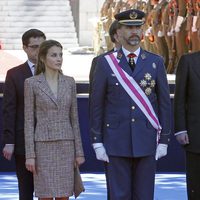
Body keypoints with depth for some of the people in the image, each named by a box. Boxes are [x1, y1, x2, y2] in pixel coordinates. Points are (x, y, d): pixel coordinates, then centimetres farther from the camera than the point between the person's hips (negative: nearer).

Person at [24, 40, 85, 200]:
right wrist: (30, 155, -8)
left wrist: (79, 151, 5)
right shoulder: (31, 83, -3)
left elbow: (74, 118, 9)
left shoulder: (69, 82, 7)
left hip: (66, 145, 3)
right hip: (43, 145, -3)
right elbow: (29, 121, -3)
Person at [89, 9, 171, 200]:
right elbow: (96, 105, 2)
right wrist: (97, 142, -3)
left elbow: (165, 103, 5)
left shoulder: (156, 62, 4)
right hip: (117, 141, -1)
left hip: (147, 141, 1)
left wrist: (164, 140, 0)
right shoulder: (106, 63, 1)